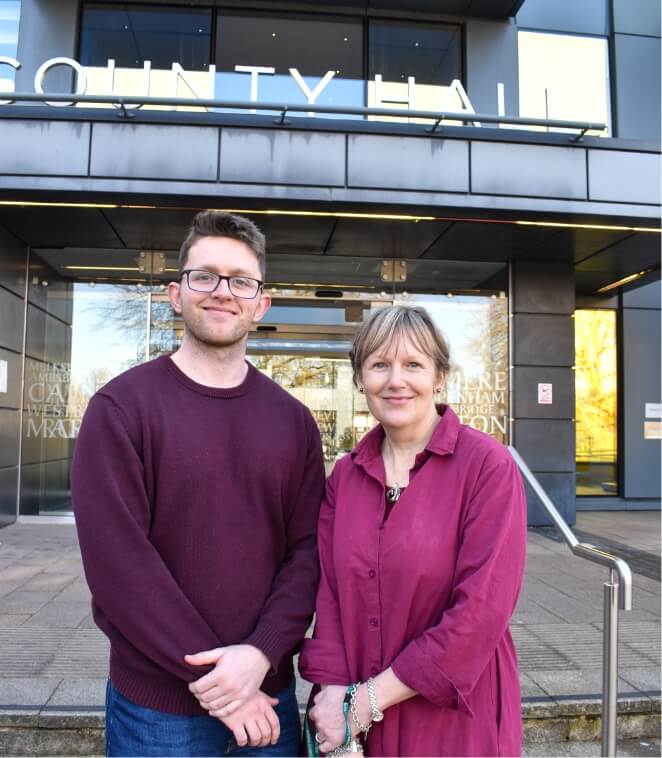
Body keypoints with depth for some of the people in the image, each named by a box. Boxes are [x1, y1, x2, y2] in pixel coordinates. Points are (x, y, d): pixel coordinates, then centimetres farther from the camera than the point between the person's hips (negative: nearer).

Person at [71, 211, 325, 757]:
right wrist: (207, 677, -15)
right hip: (157, 705, -3)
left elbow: (308, 550, -2)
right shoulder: (121, 407, -10)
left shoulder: (293, 419, 1)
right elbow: (116, 560, -16)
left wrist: (259, 653, -15)